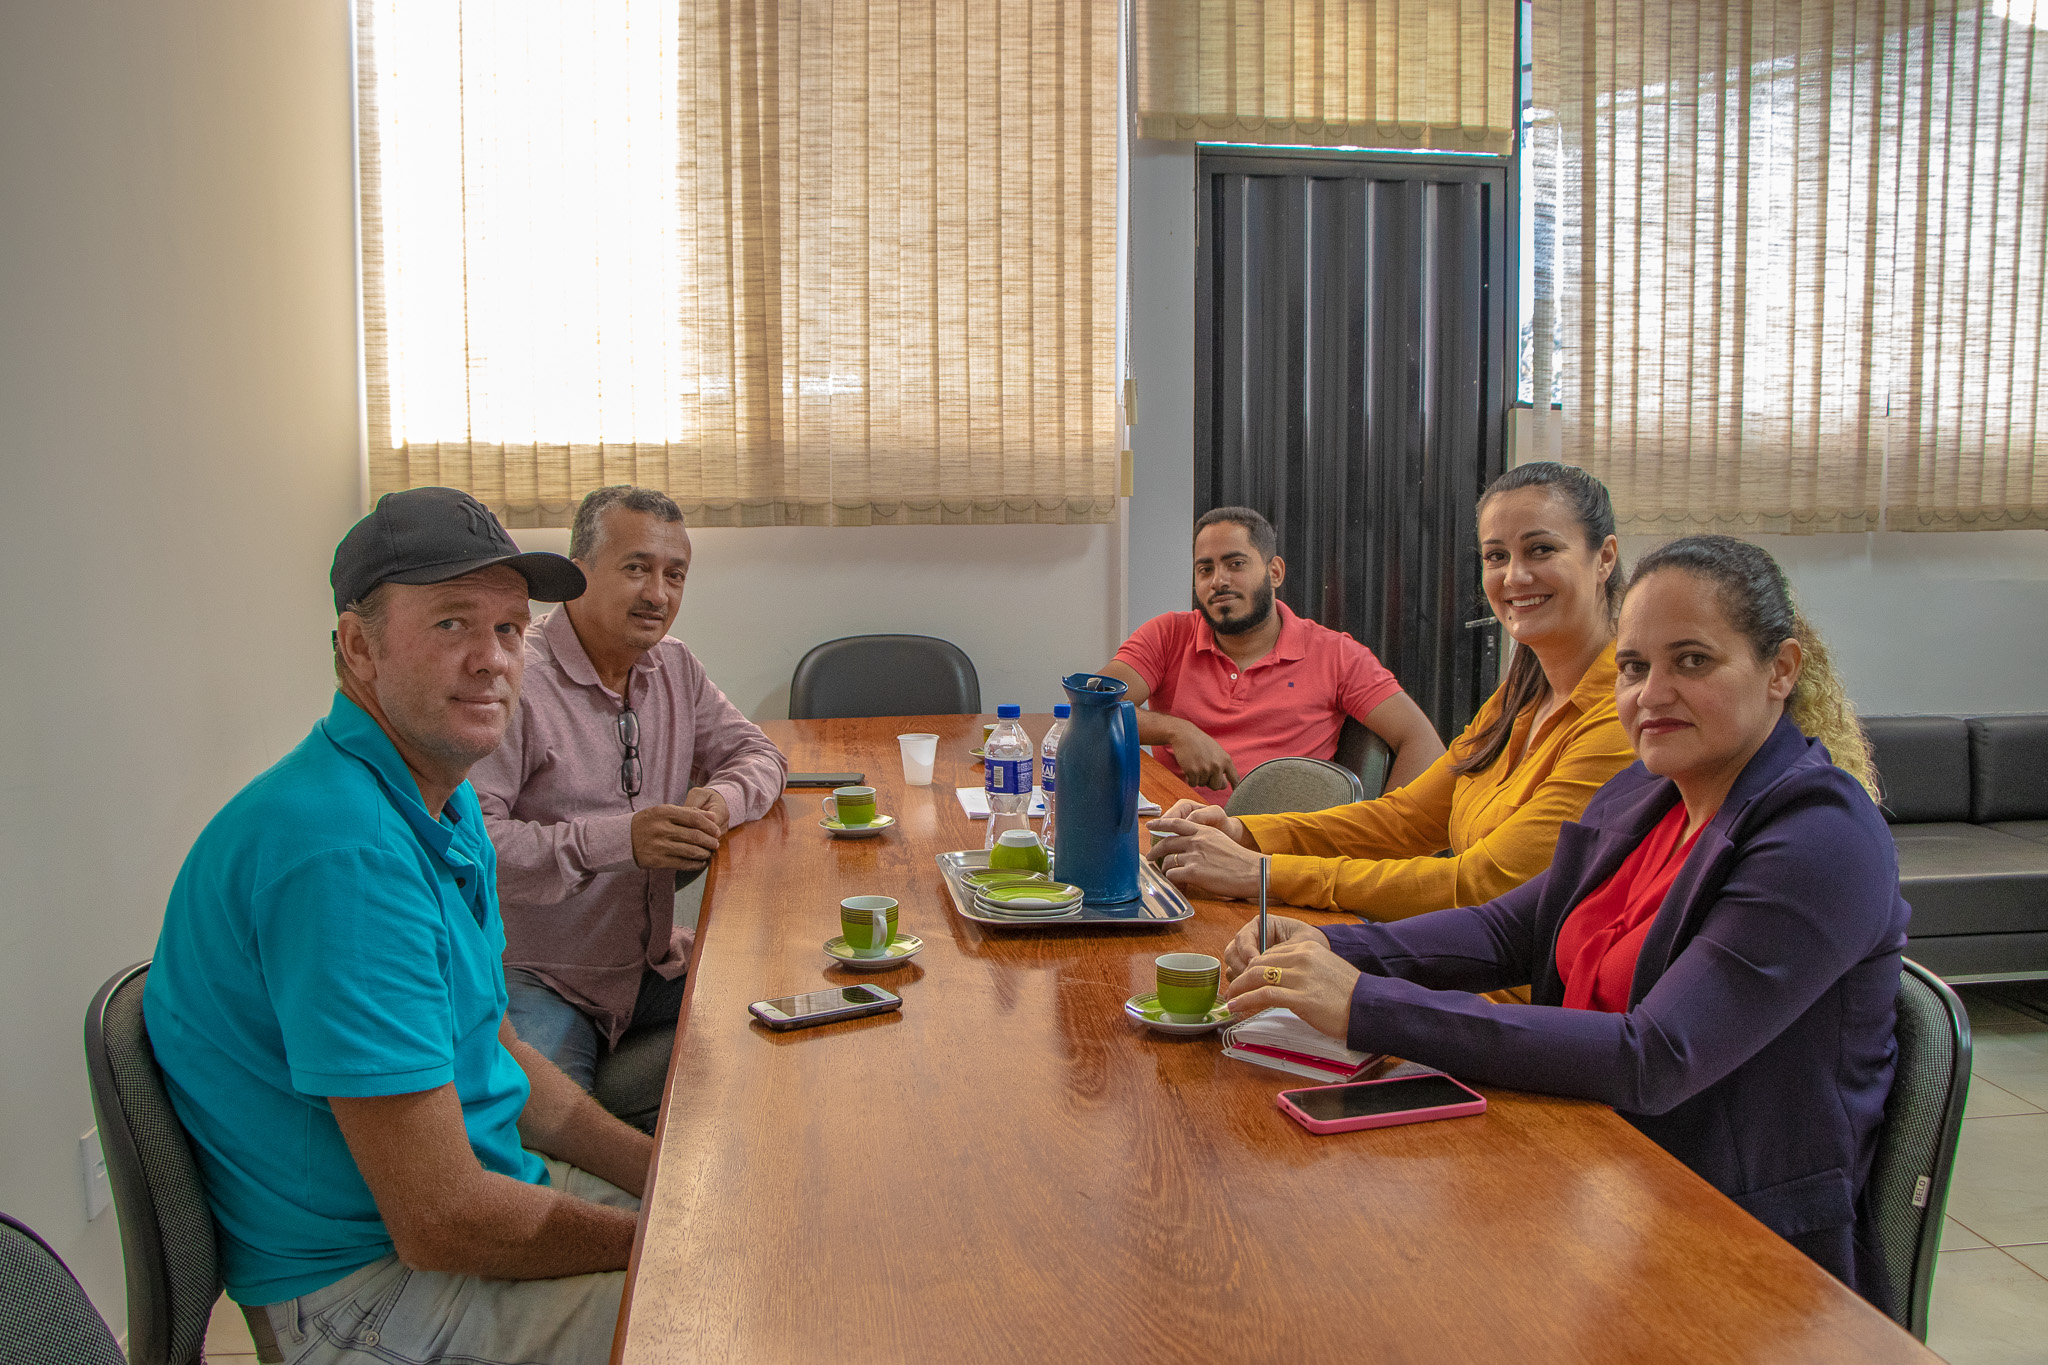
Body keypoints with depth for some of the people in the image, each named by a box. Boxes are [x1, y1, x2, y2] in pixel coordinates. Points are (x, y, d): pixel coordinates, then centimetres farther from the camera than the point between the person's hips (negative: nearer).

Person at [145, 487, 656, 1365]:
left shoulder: (442, 800, 4)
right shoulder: (344, 851, -28)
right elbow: (442, 1223, -26)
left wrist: (663, 1171, 2)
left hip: (478, 1186, 9)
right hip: (366, 1287, -9)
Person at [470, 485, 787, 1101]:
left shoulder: (675, 667, 8)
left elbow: (755, 751, 16)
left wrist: (724, 798, -8)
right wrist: (618, 840, -29)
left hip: (654, 963, 7)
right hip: (537, 978, -7)